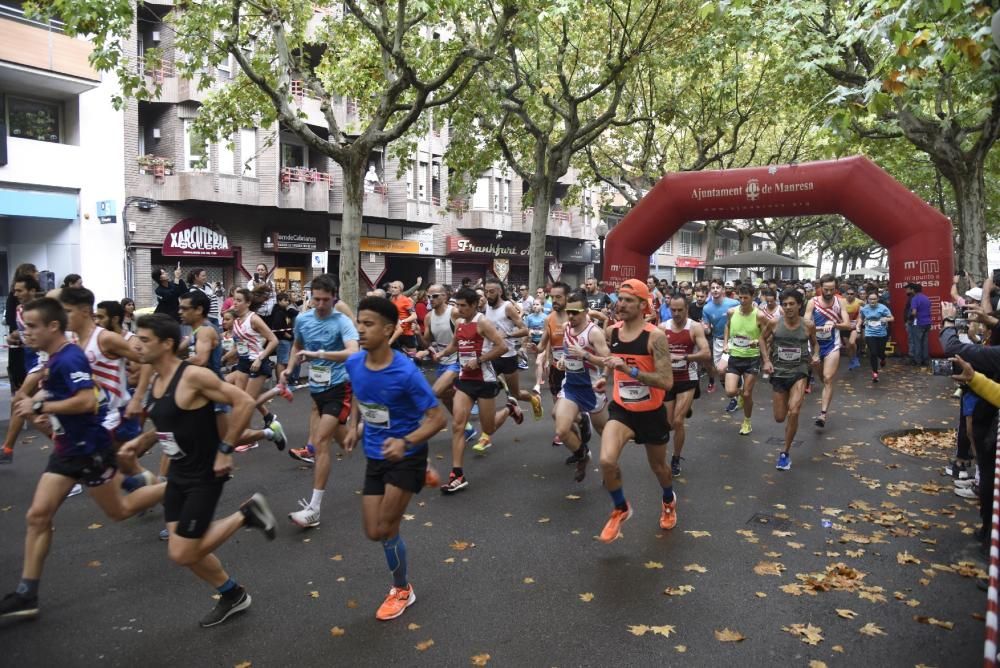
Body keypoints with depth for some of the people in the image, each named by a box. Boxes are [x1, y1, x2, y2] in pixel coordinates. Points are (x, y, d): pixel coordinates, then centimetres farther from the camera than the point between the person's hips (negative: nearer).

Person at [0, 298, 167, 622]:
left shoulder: (69, 358, -22)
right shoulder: (55, 358, 8)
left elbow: (87, 401, -31)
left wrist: (40, 406, -24)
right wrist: (48, 411, 9)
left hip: (89, 449, -9)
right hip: (67, 449, 9)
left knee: (119, 511, 8)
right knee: (38, 515, 4)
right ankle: (26, 595, 11)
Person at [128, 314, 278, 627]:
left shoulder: (193, 376, -23)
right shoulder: (157, 381, 5)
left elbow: (245, 402, -25)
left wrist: (225, 450, -22)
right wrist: (143, 440, 6)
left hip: (204, 475, -9)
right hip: (178, 473, 9)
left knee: (182, 555, -6)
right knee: (186, 551, 13)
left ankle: (246, 514, 9)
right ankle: (233, 595, 34)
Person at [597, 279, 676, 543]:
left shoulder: (655, 337, -21)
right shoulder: (612, 332, -4)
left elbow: (667, 382, -28)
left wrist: (630, 370, -35)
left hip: (651, 413, -3)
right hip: (621, 410, 3)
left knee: (658, 467, 19)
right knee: (606, 461, -21)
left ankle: (669, 501, 54)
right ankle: (620, 509, 6)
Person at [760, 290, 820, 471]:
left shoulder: (808, 325, -7)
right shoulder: (773, 323, -8)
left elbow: (814, 343, 12)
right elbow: (763, 338, 10)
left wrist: (816, 355, -9)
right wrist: (766, 360, -1)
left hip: (799, 372, -2)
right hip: (778, 373, 2)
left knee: (793, 413, -20)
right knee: (779, 418, 9)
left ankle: (785, 453, -3)